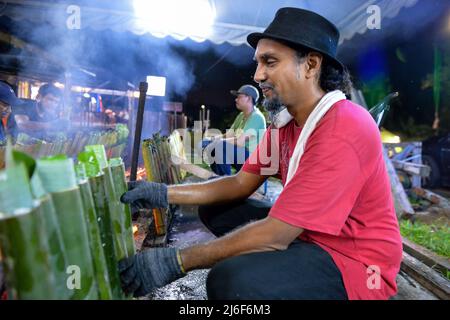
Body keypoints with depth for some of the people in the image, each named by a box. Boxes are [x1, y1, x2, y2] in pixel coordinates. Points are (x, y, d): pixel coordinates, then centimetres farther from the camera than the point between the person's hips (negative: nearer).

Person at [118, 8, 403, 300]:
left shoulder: (342, 131, -26)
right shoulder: (284, 121, 2)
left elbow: (275, 235, -28)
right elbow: (241, 184, 6)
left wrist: (177, 261, -23)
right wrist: (165, 193, -3)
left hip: (355, 262, -8)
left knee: (234, 280, -32)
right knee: (214, 209, 7)